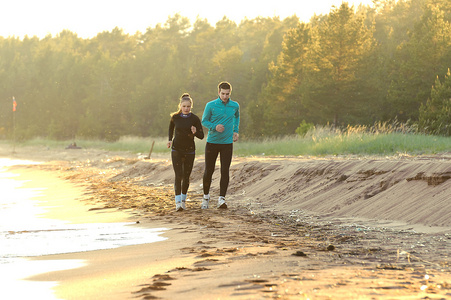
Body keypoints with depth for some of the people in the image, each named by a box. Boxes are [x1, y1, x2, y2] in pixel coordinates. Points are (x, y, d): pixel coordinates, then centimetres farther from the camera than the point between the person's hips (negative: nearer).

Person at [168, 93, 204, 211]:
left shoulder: (195, 119, -5)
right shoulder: (175, 117, -1)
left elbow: (201, 136, -4)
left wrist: (195, 132, -25)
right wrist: (170, 140, 6)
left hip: (189, 151, 0)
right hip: (176, 150, 0)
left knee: (186, 176, 7)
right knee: (178, 176, -11)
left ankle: (183, 199, 27)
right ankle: (178, 202, -15)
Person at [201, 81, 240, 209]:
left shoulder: (235, 106, 3)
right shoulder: (210, 105, -6)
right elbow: (204, 121, 3)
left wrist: (236, 131, 15)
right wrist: (214, 127, -16)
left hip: (227, 143, 1)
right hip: (212, 142, -1)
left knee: (225, 171, -6)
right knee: (209, 171, 5)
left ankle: (221, 199, -3)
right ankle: (206, 196, 23)